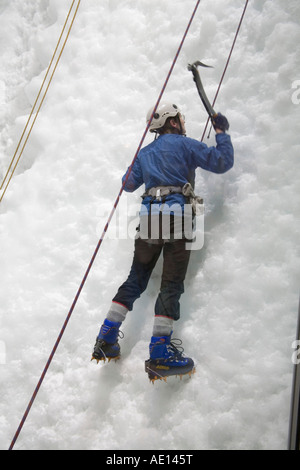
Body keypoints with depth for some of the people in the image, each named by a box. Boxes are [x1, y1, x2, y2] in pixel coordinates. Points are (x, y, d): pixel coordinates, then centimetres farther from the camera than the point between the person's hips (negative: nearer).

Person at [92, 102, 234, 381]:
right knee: (171, 284, -6)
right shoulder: (184, 144, 6)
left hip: (148, 215, 6)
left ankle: (106, 340, 10)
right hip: (176, 214, -5)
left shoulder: (145, 153, 22)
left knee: (136, 279, 12)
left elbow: (128, 184, 29)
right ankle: (160, 354, -11)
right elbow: (222, 162, 3)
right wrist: (221, 132, 19)